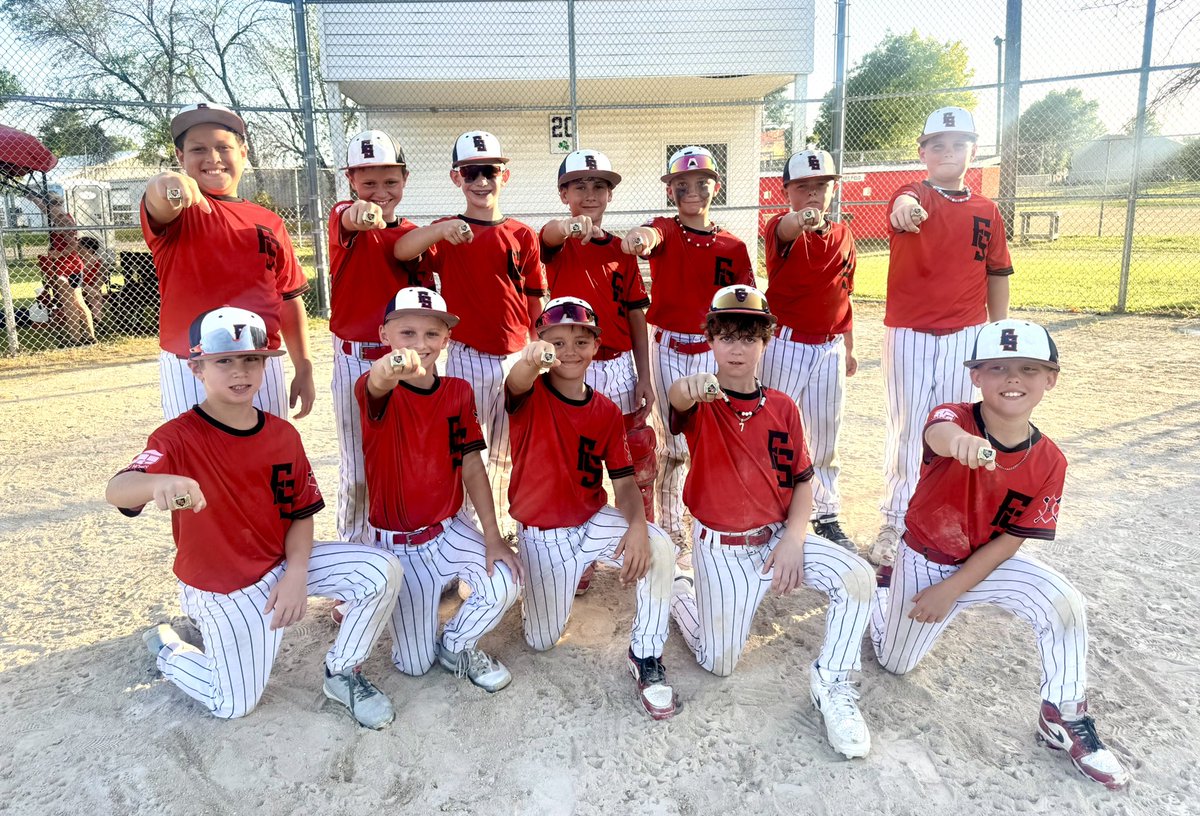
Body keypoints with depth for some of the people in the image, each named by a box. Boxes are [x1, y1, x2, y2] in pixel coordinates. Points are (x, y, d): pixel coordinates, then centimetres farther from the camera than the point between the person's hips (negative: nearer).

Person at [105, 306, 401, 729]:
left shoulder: (283, 435, -6)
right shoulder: (179, 437, -19)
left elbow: (300, 513, -1)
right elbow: (116, 491, -37)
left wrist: (296, 574, -17)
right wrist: (160, 482, -61)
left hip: (281, 564, 4)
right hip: (221, 590, -3)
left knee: (382, 571, -15)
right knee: (234, 705, 5)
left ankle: (342, 675, 6)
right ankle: (165, 647, 33)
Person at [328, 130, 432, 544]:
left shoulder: (413, 234, 8)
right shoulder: (344, 218, -3)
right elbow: (347, 220, -29)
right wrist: (360, 213, -53)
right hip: (355, 361, -3)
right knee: (356, 467, 5)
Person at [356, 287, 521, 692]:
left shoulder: (459, 391, -3)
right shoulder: (376, 392, -15)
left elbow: (472, 465, -3)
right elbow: (375, 385, -42)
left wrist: (492, 536, -11)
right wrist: (388, 370, -68)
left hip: (451, 528, 3)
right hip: (397, 543, -2)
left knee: (504, 585, -24)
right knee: (415, 664, 1)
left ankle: (457, 647, 8)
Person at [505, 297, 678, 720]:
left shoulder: (607, 412, -3)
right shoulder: (531, 396, -13)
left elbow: (623, 480, -5)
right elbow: (517, 383, -40)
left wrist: (637, 525, -27)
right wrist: (531, 359, -66)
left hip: (595, 522, 2)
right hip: (540, 533, -1)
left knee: (657, 548, -29)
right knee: (541, 640, 7)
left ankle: (646, 657, -10)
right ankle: (540, 589, 43)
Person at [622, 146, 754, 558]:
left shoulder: (733, 247, 4)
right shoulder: (666, 230, -2)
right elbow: (650, 234, -28)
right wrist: (640, 239, -52)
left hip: (716, 351, 2)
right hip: (669, 349, -2)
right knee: (675, 445, 5)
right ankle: (671, 528, 21)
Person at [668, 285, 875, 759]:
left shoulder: (782, 408, 0)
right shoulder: (702, 404, -11)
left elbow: (802, 481, 4)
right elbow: (677, 397, -38)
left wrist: (793, 540, -11)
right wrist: (690, 386, -63)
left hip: (778, 536, 3)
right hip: (721, 547, -3)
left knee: (857, 577, -20)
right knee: (720, 664, 5)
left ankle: (830, 684, 1)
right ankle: (679, 590, 34)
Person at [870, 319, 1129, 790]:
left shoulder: (1049, 462, -14)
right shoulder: (955, 418, -24)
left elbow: (1009, 540, -12)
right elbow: (938, 431, -51)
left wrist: (952, 588, -18)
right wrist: (959, 441, -77)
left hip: (989, 561, 2)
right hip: (924, 560, -1)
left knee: (1064, 605, -25)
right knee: (895, 664, 12)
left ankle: (1064, 718, -2)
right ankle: (886, 588, 44)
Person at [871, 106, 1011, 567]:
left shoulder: (987, 212, 7)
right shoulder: (914, 196, -5)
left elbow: (997, 276, 12)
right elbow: (906, 202, -32)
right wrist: (905, 207, -57)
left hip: (966, 336, 4)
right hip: (909, 334, -3)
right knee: (905, 429, 2)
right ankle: (894, 523, 14)